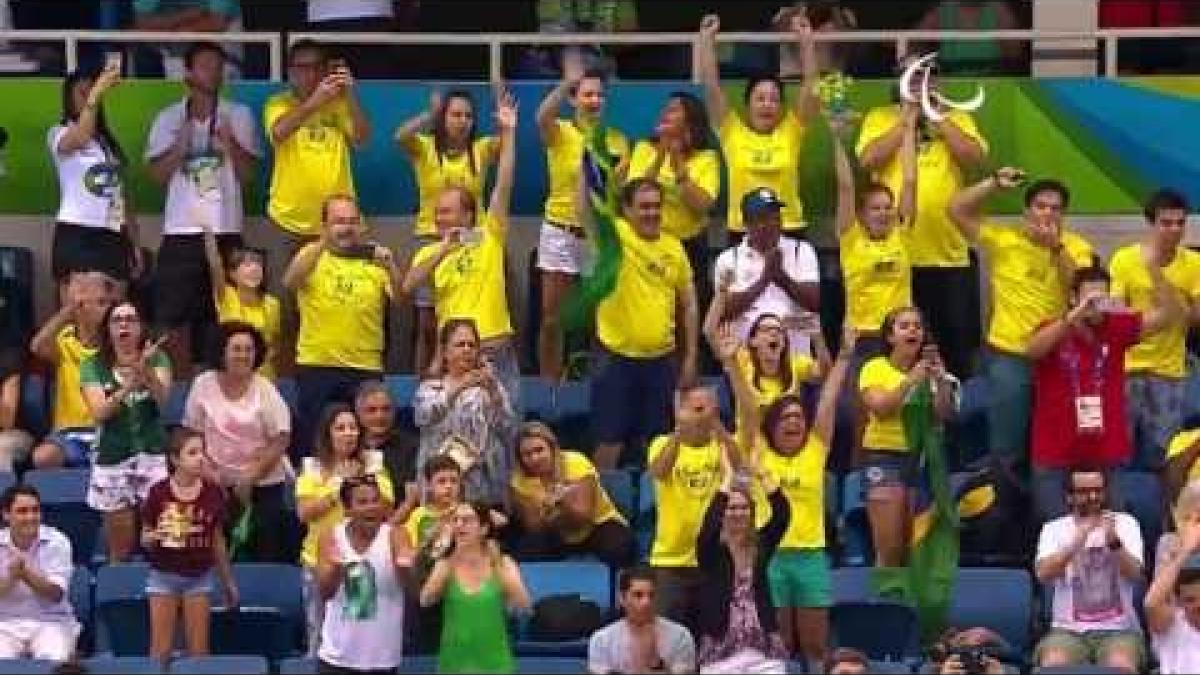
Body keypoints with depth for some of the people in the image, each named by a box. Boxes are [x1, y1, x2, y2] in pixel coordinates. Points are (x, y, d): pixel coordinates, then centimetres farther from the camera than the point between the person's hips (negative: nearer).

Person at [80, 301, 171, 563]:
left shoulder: (157, 359, 4)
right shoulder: (93, 366, 3)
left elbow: (162, 398, -14)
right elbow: (99, 412, -11)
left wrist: (146, 369, -33)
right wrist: (127, 387, -27)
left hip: (154, 455, 0)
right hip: (112, 461, 0)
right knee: (120, 551, 5)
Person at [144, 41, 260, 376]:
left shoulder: (239, 116, 8)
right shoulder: (168, 118, 8)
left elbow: (248, 172, 3)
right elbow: (158, 174, 3)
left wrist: (230, 144, -13)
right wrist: (180, 145, -11)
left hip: (225, 229, 0)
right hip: (181, 229, 0)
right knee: (176, 313, -3)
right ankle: (182, 381, 3)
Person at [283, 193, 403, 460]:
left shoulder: (375, 260, 8)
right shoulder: (312, 256, 4)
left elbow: (400, 298, -5)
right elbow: (290, 282, -17)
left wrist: (391, 266, -24)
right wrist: (323, 243, -28)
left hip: (366, 369, 2)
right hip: (316, 366, -1)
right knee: (307, 441, 0)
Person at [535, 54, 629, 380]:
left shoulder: (617, 139, 5)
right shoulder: (560, 132, -6)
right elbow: (542, 117, -30)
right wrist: (567, 82, -41)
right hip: (561, 231, -3)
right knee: (552, 318, 1)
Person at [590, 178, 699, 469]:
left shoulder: (674, 247, 6)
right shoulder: (615, 236, -6)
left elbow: (688, 305, 12)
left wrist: (690, 357, 8)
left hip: (661, 360, 4)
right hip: (616, 358, -4)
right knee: (610, 440, -1)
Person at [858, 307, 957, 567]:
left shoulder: (930, 368, 10)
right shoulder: (875, 368, 0)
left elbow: (943, 414, 0)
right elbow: (880, 407, -16)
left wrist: (942, 381, -15)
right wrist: (910, 380, -23)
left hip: (921, 457, 4)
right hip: (884, 455, -4)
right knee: (889, 550, -12)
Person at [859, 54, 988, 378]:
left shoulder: (957, 118, 10)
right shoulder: (880, 117, 7)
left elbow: (975, 158, -6)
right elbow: (869, 159, -10)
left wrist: (937, 119, -5)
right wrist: (906, 120, -7)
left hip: (949, 254, 1)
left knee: (958, 344, 5)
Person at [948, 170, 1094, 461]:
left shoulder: (1076, 247, 1)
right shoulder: (1003, 238, -2)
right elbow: (957, 210, -7)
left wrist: (1057, 247, -20)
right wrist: (994, 183, -12)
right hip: (1008, 355, -1)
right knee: (1006, 447, 4)